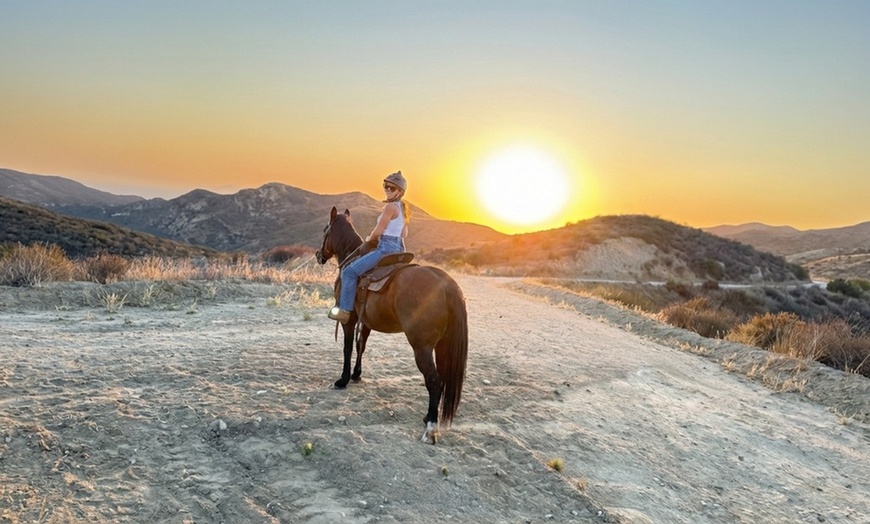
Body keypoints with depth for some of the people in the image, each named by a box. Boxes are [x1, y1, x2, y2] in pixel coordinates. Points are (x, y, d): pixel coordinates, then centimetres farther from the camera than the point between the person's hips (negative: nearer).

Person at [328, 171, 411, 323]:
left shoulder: (390, 206, -14)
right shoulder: (403, 208, 14)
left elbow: (378, 231, -15)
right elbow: (404, 234, 20)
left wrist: (369, 239, 6)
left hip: (386, 248, -11)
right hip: (398, 248, 11)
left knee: (350, 271, -12)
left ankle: (345, 310, -11)